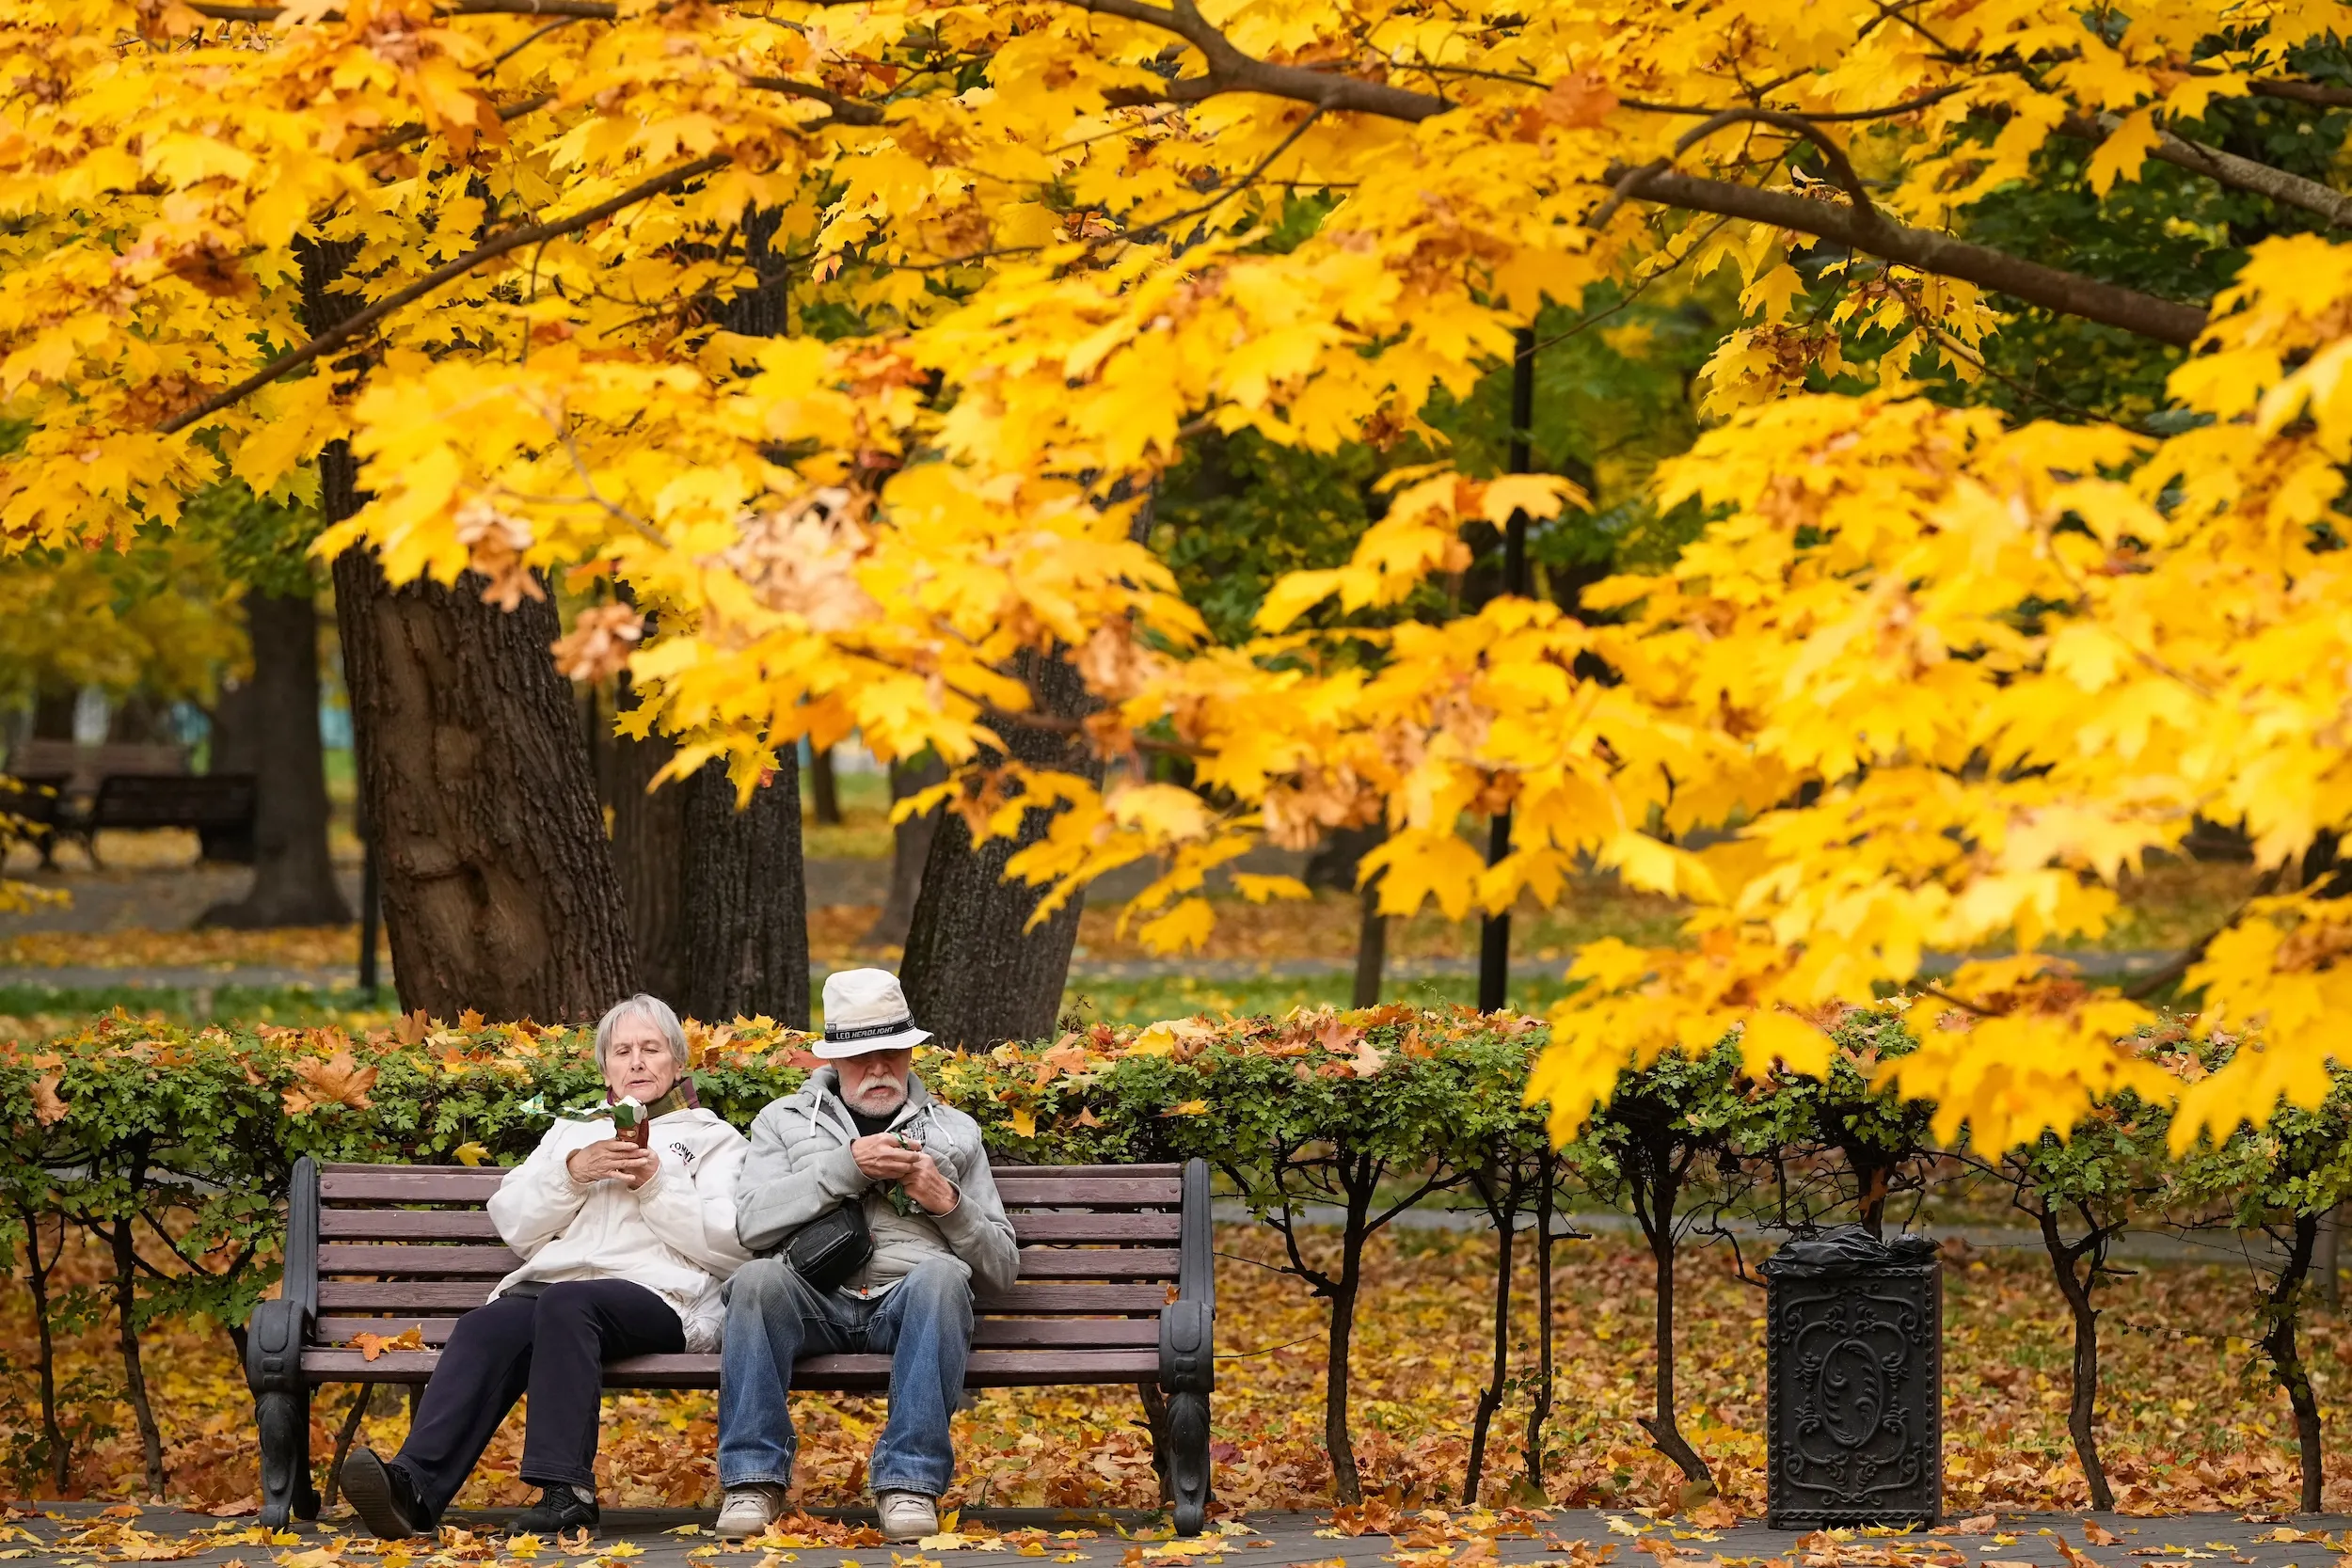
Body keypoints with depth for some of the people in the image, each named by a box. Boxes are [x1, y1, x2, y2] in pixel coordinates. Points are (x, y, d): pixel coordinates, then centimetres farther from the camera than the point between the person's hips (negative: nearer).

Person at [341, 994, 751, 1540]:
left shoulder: (714, 1140, 21)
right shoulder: (573, 1132, 33)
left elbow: (730, 1246, 4)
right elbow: (512, 1223, 19)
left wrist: (656, 1184, -3)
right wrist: (572, 1173, 3)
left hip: (658, 1297, -3)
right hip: (547, 1285, 3)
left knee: (566, 1302, -38)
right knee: (485, 1329, -31)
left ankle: (565, 1491, -44)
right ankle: (413, 1484, -51)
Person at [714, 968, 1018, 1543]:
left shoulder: (954, 1131, 24)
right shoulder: (785, 1121, 22)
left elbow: (1000, 1269, 19)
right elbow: (751, 1223, 2)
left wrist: (948, 1204, 0)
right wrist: (847, 1166, -5)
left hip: (909, 1302, 0)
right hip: (815, 1299, 0)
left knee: (942, 1274, -35)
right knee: (758, 1278, -34)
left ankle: (909, 1482, -37)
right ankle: (754, 1480, -31)